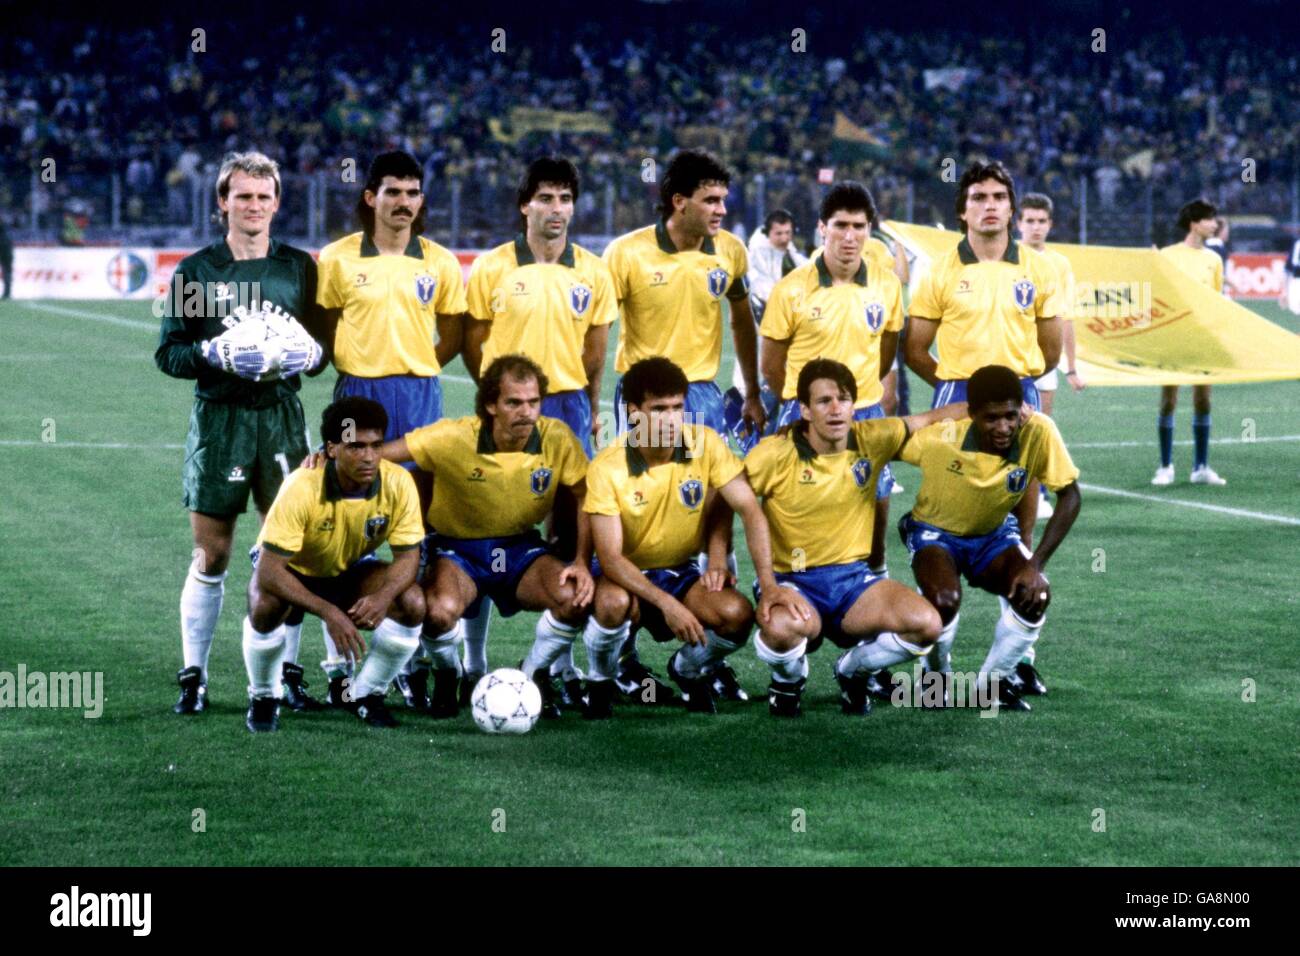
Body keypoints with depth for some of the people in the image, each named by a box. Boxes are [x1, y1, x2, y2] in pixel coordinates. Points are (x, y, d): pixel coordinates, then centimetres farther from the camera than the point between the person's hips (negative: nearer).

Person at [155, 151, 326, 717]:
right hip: (218, 418, -2)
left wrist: (310, 354, -8)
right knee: (211, 556, 1)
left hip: (282, 416, 2)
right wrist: (213, 353, -15)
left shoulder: (298, 267, 9)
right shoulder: (196, 271, 3)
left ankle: (289, 674, 10)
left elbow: (324, 341, 14)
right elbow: (168, 353, 3)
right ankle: (193, 676, 10)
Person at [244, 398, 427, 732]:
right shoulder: (302, 488, -34)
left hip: (349, 572, 3)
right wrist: (327, 612, -46)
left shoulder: (398, 483, -24)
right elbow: (268, 571, -36)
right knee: (266, 607, -36)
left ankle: (366, 695, 1)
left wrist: (383, 596, -40)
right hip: (291, 571, -3)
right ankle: (263, 698, -6)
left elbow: (408, 555, -17)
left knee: (413, 604, -23)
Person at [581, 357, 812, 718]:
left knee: (737, 614, -27)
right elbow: (610, 556, -23)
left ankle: (688, 670, 8)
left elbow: (749, 510, -15)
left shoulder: (704, 443, -14)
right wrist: (667, 603, -36)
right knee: (614, 602, -38)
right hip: (628, 577, -3)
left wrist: (769, 585, -27)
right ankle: (599, 682, -4)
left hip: (683, 572, 3)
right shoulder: (607, 469, -21)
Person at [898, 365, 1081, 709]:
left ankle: (995, 678, 4)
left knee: (1035, 595, -25)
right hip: (936, 533, -2)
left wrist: (1036, 565, -24)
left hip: (994, 535, 2)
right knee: (944, 600, -32)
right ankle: (937, 678, 2)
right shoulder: (939, 438, -32)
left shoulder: (1039, 433, -28)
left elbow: (1069, 495, -18)